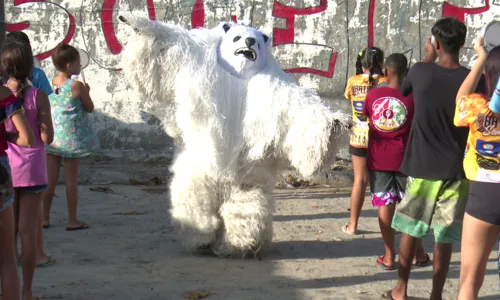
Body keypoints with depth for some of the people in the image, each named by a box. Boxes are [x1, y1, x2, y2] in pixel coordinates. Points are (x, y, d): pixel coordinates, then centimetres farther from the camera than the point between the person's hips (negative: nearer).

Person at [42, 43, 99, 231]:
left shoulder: (48, 83, 1)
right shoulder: (76, 86, -15)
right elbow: (90, 108, -6)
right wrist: (86, 92, 11)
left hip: (51, 135, 5)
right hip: (71, 136, -5)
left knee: (50, 178, 11)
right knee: (71, 180, 4)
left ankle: (45, 217, 18)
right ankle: (72, 220, 11)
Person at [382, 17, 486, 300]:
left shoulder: (421, 72, -7)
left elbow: (403, 90, 17)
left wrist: (428, 59, 21)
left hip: (421, 167, 1)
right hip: (455, 170, 0)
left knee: (410, 230, 14)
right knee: (444, 238, 7)